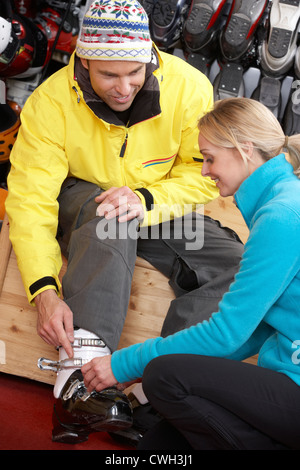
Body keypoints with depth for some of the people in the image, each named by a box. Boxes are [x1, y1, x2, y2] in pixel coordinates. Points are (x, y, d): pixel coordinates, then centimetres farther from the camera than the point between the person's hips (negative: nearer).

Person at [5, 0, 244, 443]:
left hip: (161, 210, 3)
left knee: (234, 262, -22)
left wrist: (145, 199, -31)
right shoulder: (51, 101, -20)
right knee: (106, 212, -38)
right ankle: (80, 366, -46)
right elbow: (30, 199, -23)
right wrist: (44, 290, -37)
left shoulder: (190, 87, -17)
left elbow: (204, 176, -11)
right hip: (79, 204, -2)